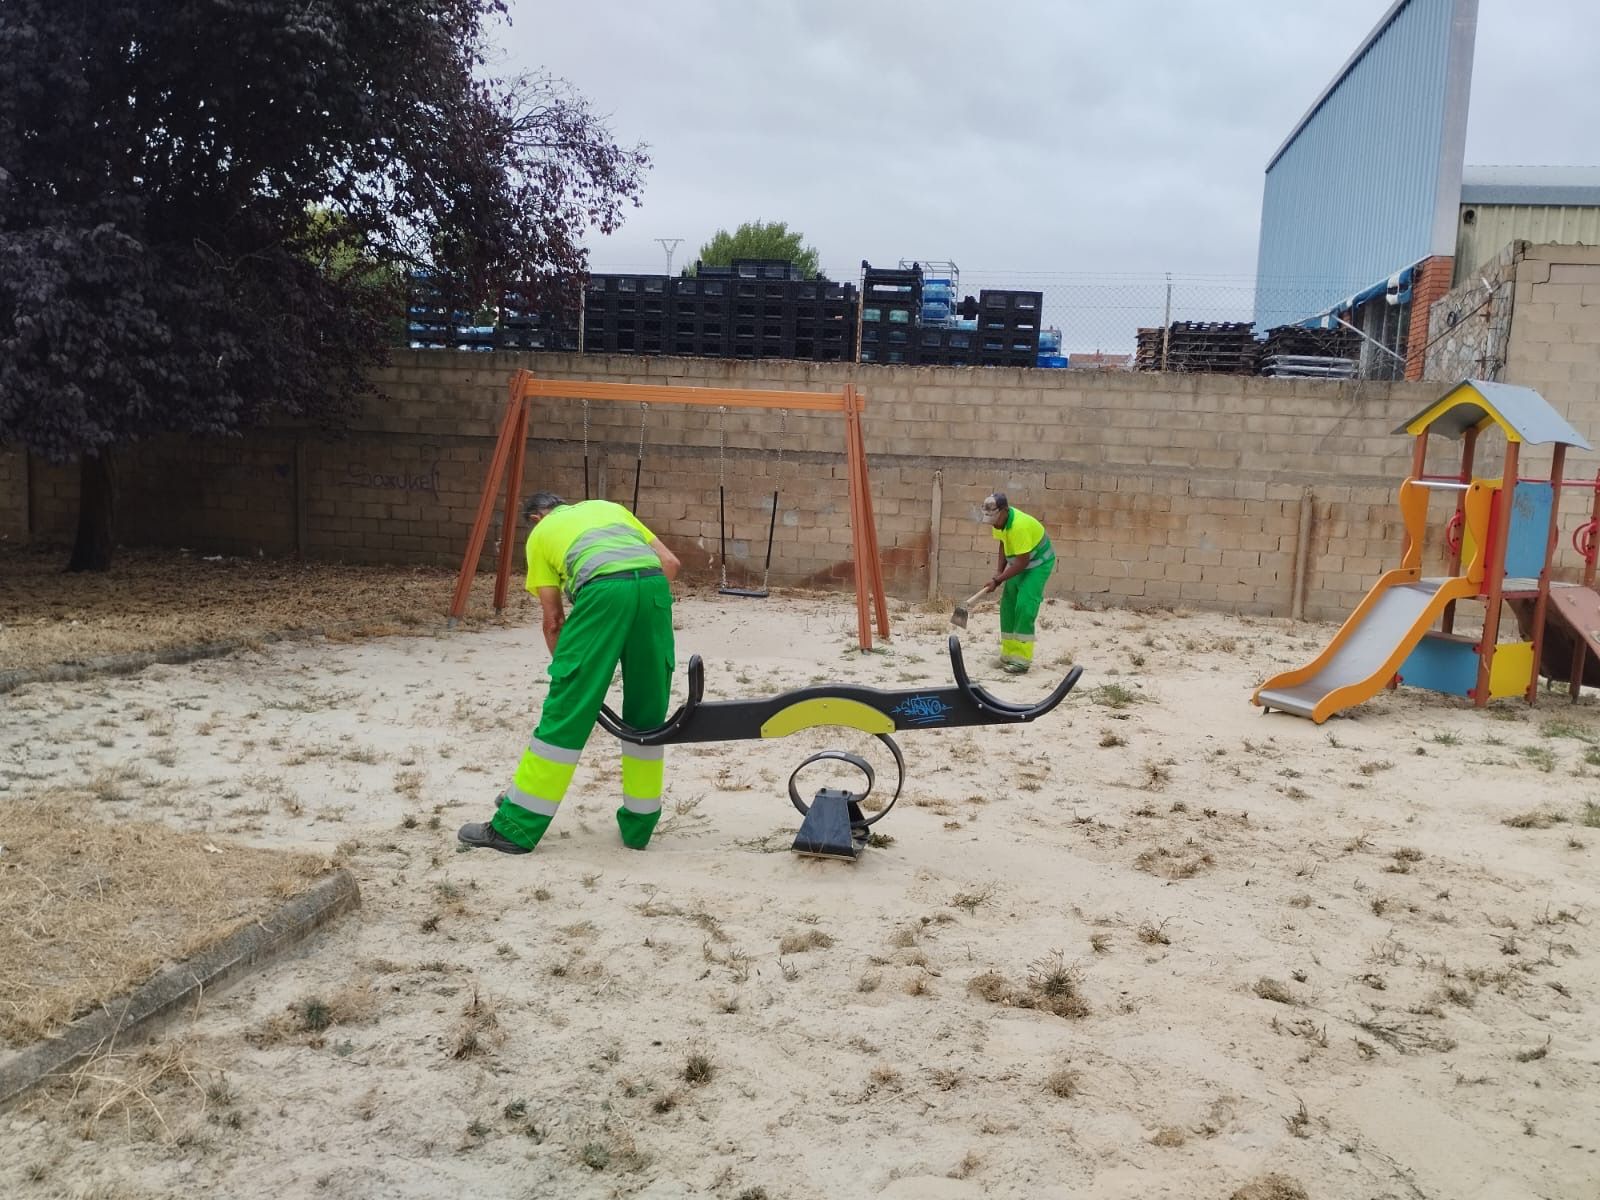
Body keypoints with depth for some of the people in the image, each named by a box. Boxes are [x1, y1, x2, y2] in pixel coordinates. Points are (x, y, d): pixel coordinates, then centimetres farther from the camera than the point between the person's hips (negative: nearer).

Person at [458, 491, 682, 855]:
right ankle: (638, 825, 24)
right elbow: (670, 561, 25)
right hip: (655, 585, 4)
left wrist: (568, 670, 30)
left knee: (566, 712, 2)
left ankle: (516, 828, 10)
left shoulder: (541, 533, 27)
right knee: (647, 713, 15)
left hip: (603, 588, -4)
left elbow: (553, 620, 20)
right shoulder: (609, 506, 36)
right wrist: (650, 618, 29)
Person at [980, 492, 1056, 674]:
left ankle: (1022, 660, -16)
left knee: (1024, 606, -18)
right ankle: (1009, 654, 16)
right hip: (1020, 562, 9)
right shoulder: (1000, 520, -8)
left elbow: (1022, 563, -29)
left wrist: (998, 580, -23)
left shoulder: (1019, 526, -34)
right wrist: (999, 571, 1)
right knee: (1008, 606, 6)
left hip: (1038, 563, -9)